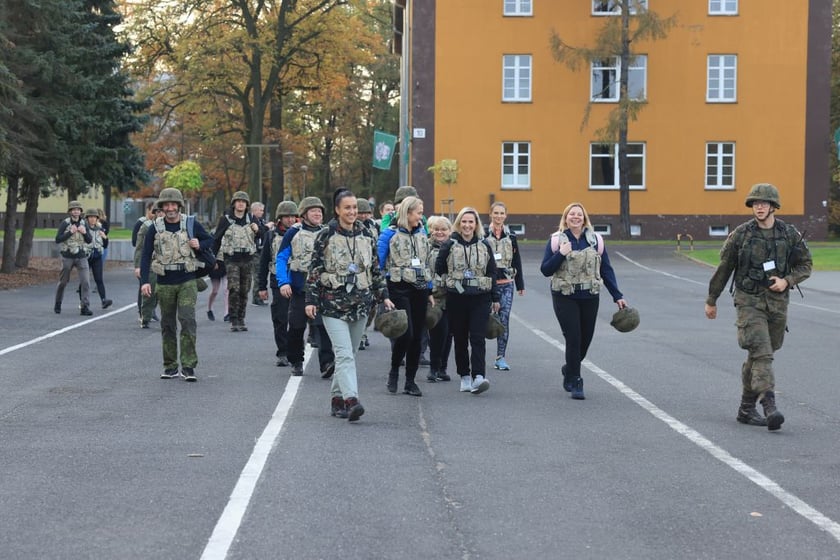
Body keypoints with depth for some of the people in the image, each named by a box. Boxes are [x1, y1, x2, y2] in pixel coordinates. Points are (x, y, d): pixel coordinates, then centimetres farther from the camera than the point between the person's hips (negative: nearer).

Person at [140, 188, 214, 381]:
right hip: (164, 284, 2)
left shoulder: (191, 225, 0)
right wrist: (144, 281, -11)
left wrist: (199, 244, -9)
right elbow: (146, 256, -1)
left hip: (187, 281, -2)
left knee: (187, 320, -14)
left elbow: (210, 240, 14)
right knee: (168, 325, 8)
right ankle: (170, 366, 17)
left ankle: (188, 366, -11)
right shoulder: (155, 228, 0)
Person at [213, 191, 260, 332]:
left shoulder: (251, 219, 8)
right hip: (231, 259, -4)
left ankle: (241, 320, 16)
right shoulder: (226, 219, -1)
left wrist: (257, 230, -4)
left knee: (244, 291, 7)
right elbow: (217, 238, 4)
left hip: (247, 259, 4)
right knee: (234, 290, -13)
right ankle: (234, 321, -9)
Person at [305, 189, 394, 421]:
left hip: (360, 303, 5)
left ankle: (337, 397, 21)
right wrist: (311, 300, -6)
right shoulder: (325, 236, -3)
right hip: (333, 304, -4)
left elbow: (376, 269, 15)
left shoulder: (366, 235, 10)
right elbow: (314, 270, -2)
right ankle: (351, 399, -26)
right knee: (344, 354, -16)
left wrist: (384, 296, 9)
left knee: (349, 354, 9)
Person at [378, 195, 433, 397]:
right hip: (399, 288, -5)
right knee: (405, 333, -14)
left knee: (417, 336, 4)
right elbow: (378, 263, -3)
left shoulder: (422, 233, 13)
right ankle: (394, 371, 10)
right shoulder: (390, 234, -3)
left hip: (419, 289, 5)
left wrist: (430, 292, 17)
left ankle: (410, 381, 13)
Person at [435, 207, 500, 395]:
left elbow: (492, 272, 11)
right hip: (456, 298, 0)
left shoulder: (484, 245, 8)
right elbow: (439, 268, 4)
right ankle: (464, 376, 17)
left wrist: (495, 298, 11)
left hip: (480, 298, 0)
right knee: (460, 338, 6)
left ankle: (478, 376, -21)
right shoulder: (449, 245, 2)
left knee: (477, 337, -11)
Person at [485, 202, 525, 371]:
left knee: (504, 320, 1)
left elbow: (516, 260, 14)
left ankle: (500, 357, 6)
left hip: (506, 284, 3)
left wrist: (520, 285, 13)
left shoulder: (511, 236, 10)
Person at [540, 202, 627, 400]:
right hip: (565, 297, -3)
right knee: (573, 338, -7)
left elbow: (606, 270, 7)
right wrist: (561, 254, -17)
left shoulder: (595, 240, 5)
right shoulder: (556, 240, 0)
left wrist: (617, 296, 2)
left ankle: (570, 369, 37)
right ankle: (575, 383, 4)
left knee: (586, 339, 9)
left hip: (590, 297, 3)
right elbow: (545, 270, -3)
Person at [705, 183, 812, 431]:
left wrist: (787, 281, -11)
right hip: (749, 301, -3)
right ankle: (770, 408, -27)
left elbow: (805, 264, 9)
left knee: (758, 356, 12)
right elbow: (724, 268, 4)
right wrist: (711, 300, 10)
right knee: (761, 353, -17)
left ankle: (746, 409, 22)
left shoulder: (790, 234, 1)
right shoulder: (741, 234, -5)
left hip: (777, 302, 3)